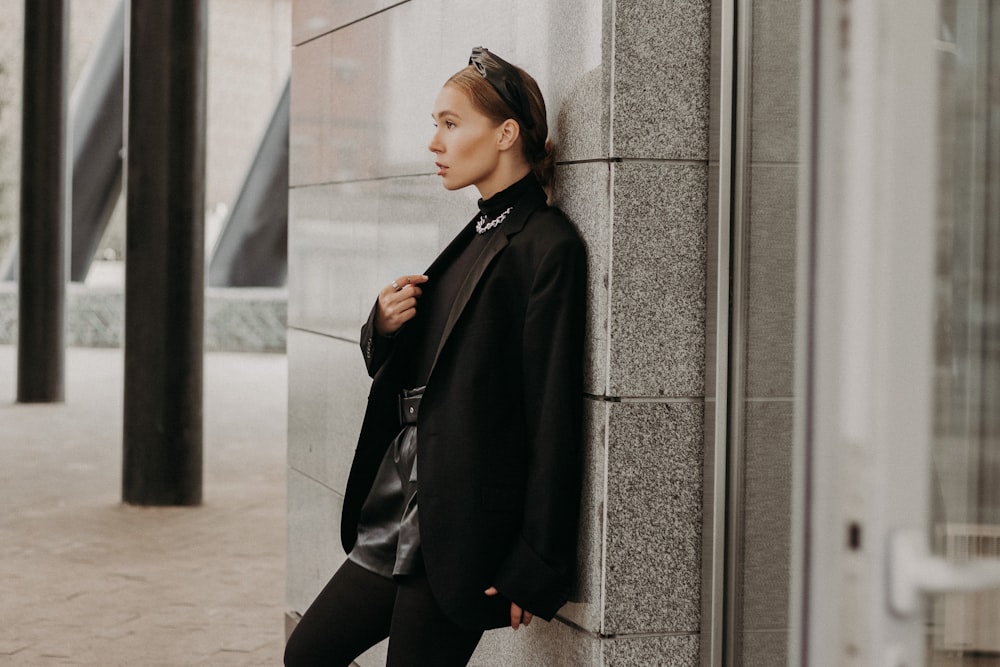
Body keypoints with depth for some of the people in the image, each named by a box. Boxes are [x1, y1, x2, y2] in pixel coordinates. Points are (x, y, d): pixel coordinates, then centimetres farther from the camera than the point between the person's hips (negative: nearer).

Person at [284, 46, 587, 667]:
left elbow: (555, 413, -17)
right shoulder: (479, 234, 14)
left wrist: (537, 566, -18)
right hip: (401, 515, 9)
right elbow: (402, 370, 21)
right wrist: (384, 325, -2)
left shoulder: (546, 245, -13)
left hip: (463, 537, -9)